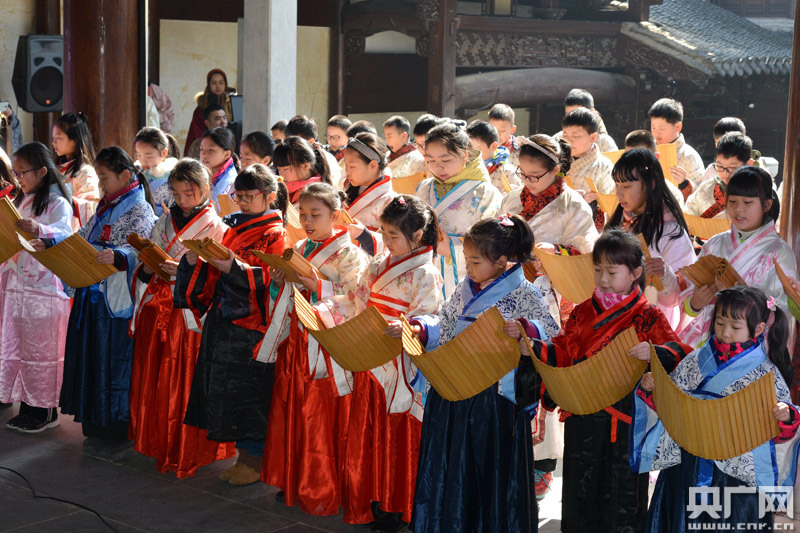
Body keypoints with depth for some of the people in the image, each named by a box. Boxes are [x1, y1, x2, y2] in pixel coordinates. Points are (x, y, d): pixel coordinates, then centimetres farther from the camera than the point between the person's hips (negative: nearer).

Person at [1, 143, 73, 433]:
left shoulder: (58, 204, -8)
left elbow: (64, 235, -25)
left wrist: (39, 230, -43)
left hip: (44, 287, -8)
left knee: (41, 350, -2)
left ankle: (46, 411, 6)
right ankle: (28, 406, 18)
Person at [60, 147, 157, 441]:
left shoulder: (140, 211, -10)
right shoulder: (105, 208, 16)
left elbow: (138, 250, -25)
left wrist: (117, 257, -45)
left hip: (117, 298, -8)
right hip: (93, 293, 8)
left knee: (115, 358, -2)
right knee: (91, 355, 13)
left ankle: (118, 424, 8)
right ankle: (95, 420, 23)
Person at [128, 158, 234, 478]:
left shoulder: (216, 229, -2)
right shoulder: (165, 222, 13)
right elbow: (144, 272, 13)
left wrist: (185, 271, -23)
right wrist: (147, 268, -9)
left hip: (190, 314, -5)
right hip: (156, 313, 5)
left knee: (186, 383, -3)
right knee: (154, 379, 7)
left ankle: (189, 454, 8)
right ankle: (161, 447, 19)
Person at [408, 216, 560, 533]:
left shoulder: (522, 294, -9)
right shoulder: (464, 291, 9)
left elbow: (552, 336, -14)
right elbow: (444, 330, 13)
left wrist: (524, 330, -32)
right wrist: (419, 328, -4)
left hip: (497, 395, -6)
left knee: (493, 463, 4)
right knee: (454, 460, 12)